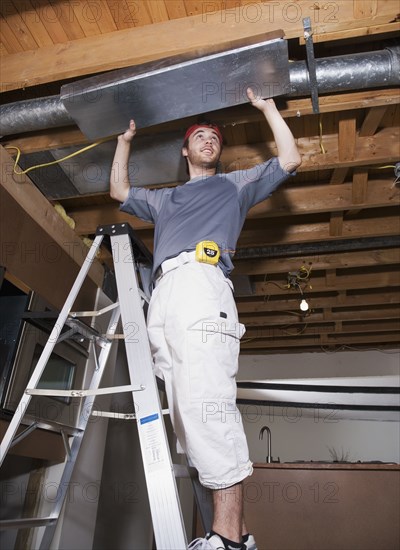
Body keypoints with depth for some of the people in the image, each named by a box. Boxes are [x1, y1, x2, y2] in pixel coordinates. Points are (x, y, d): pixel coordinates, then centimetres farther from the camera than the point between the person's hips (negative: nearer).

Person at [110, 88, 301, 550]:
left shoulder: (235, 185, 29)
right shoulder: (164, 199, 40)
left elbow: (289, 160, 25)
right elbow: (118, 190, 47)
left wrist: (267, 107, 31)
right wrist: (125, 140, 51)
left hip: (201, 281, -5)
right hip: (163, 294, 5)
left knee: (206, 400, -21)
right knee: (184, 410, -6)